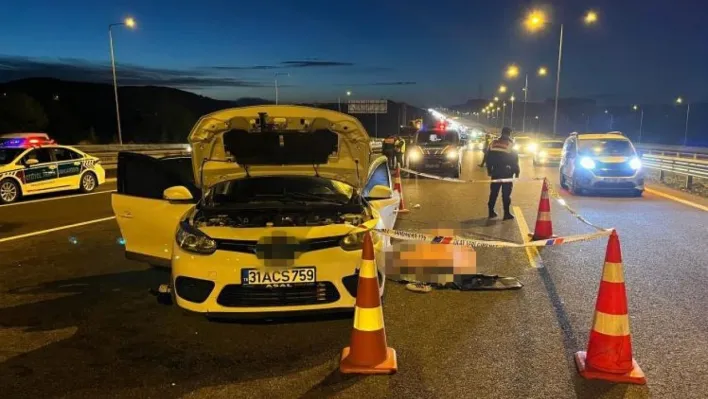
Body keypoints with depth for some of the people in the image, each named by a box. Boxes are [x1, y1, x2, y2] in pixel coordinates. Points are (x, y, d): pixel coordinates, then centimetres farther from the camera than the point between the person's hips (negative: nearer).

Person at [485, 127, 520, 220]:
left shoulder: (493, 143, 4)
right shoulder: (510, 145, -9)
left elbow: (488, 158, 9)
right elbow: (514, 161, -7)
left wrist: (489, 170, 18)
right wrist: (516, 172, 3)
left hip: (495, 172, 4)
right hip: (507, 173, -4)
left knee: (494, 192, 11)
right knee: (506, 194, 0)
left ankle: (491, 211, 14)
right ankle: (507, 213, 2)